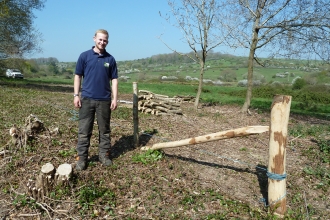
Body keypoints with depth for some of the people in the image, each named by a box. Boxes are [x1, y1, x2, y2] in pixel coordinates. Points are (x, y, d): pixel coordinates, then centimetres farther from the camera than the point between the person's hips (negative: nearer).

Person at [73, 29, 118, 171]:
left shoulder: (110, 59, 6)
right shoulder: (84, 56, 2)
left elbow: (114, 79, 6)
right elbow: (78, 76, 3)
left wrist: (115, 98, -2)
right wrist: (76, 95, -5)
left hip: (104, 100, 2)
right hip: (87, 99, -1)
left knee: (104, 130, 11)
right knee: (84, 131, 2)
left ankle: (104, 155, 23)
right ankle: (81, 158, 11)